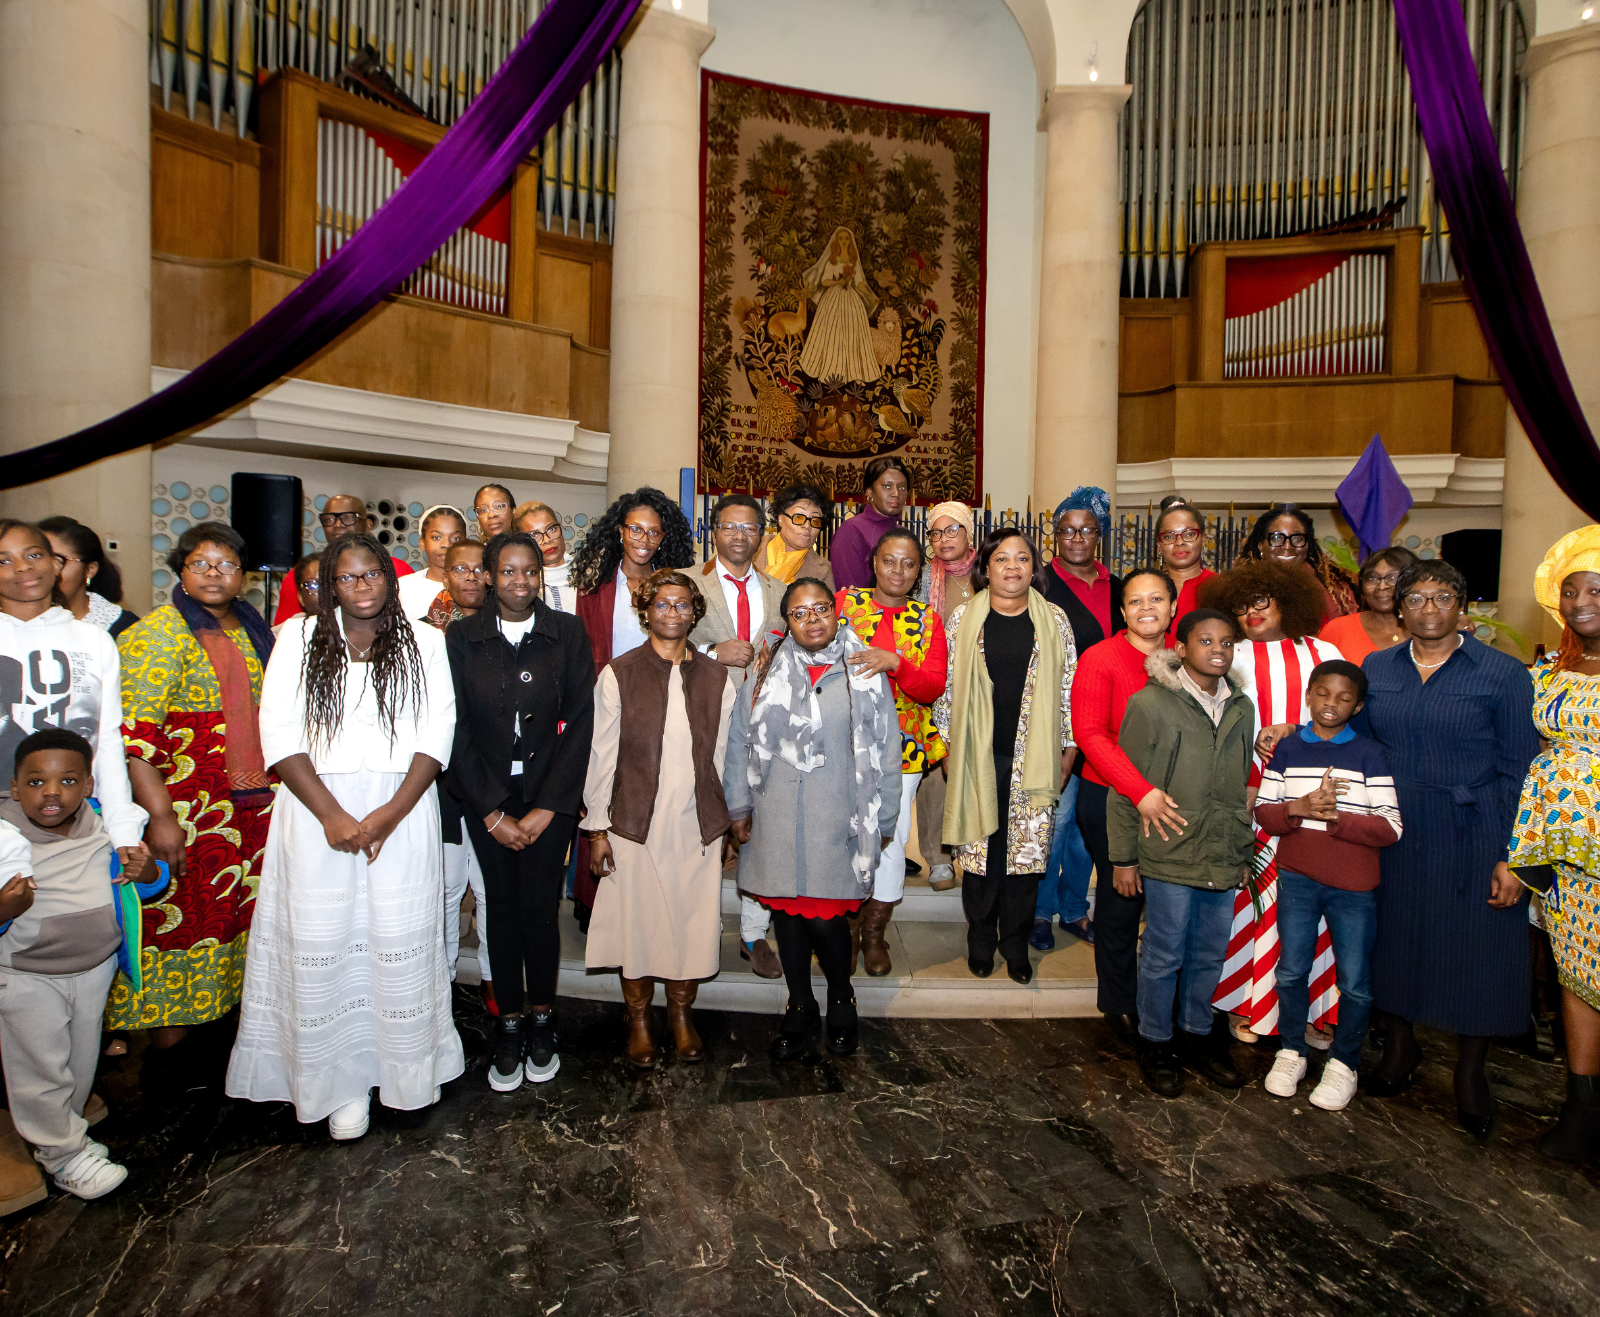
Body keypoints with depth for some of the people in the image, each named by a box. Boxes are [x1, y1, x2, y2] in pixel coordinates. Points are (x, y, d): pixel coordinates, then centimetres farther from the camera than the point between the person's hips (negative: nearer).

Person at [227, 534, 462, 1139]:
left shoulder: (424, 642, 5)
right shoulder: (298, 637, 5)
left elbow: (438, 732, -1)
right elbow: (279, 731, -2)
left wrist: (391, 814, -12)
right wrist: (331, 815, -12)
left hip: (402, 810, 0)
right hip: (317, 810, 1)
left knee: (401, 939, 3)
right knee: (322, 942, 3)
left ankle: (408, 1069, 22)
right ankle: (342, 1083, 19)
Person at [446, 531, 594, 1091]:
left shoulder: (568, 633, -1)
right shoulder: (461, 637, 1)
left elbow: (580, 723, -3)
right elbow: (457, 728, -1)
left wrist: (546, 807, -8)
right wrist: (493, 812, -5)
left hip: (549, 793, -1)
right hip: (485, 796, 1)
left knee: (539, 907, -1)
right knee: (502, 905, 5)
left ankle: (541, 1019, 20)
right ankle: (508, 1025, 20)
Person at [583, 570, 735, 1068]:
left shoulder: (717, 676, 4)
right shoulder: (619, 674, -3)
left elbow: (721, 754, 7)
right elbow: (601, 754, -2)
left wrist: (724, 819, 8)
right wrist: (597, 827, -4)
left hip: (698, 825, 2)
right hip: (636, 822, -2)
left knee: (693, 920, 10)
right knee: (637, 921, 8)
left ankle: (681, 1013, 33)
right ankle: (639, 1019, 31)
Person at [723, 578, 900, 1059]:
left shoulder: (865, 675, 1)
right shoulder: (766, 676, 5)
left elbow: (885, 753, 5)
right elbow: (740, 743, 10)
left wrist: (882, 820, 5)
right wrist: (739, 808, 9)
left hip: (838, 823, -2)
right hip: (777, 821, 2)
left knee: (827, 919, -4)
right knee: (787, 913, 10)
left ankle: (841, 1003, 25)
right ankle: (801, 1010, 30)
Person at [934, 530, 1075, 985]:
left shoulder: (1054, 620, 5)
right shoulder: (964, 619, 3)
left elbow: (1068, 688, 8)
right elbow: (946, 683, 6)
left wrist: (1068, 746, 5)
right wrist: (947, 741, 4)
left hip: (1033, 757, 1)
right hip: (977, 756, 0)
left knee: (1028, 847, 5)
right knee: (979, 847, 5)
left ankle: (1015, 942, 23)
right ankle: (981, 939, 24)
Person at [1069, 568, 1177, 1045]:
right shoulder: (1099, 660, -8)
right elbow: (1090, 733, -18)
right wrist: (1140, 791, -26)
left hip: (1174, 802, 4)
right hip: (1112, 798, -3)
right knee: (1120, 900, 7)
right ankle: (1120, 1005, 28)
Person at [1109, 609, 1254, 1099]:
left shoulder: (1242, 708, 8)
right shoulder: (1149, 704, -10)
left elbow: (1243, 785, 16)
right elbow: (1125, 787, -7)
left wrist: (1243, 853, 17)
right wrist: (1123, 856, -7)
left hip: (1224, 860, 5)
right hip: (1169, 856, -5)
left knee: (1210, 954, 16)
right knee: (1164, 956, 6)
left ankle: (1198, 1036, 35)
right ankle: (1156, 1044, 25)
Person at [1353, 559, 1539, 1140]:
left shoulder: (1503, 673, -5)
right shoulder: (1376, 668, 5)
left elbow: (1519, 771, -6)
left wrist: (1510, 857, -10)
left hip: (1471, 840, -3)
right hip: (1392, 837, 3)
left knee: (1474, 950, 6)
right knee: (1395, 939, 12)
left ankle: (1470, 1073, 26)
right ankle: (1400, 1049, 32)